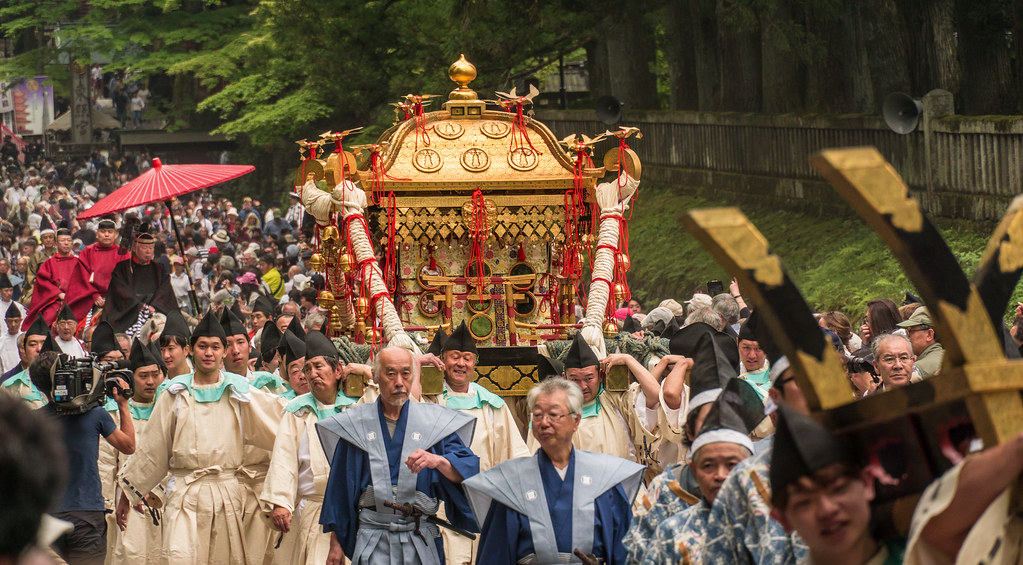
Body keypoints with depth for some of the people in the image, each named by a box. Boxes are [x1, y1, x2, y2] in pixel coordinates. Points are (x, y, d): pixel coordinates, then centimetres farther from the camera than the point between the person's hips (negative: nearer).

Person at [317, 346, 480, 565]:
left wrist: (438, 461, -24)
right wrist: (336, 543, 8)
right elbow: (340, 485, 10)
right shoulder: (355, 425, 7)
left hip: (420, 541, 1)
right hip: (372, 540, -1)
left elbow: (463, 474, -3)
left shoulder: (434, 422, 6)